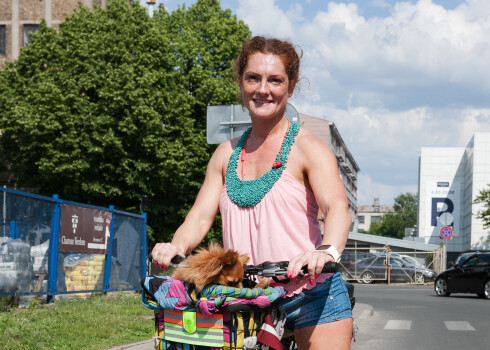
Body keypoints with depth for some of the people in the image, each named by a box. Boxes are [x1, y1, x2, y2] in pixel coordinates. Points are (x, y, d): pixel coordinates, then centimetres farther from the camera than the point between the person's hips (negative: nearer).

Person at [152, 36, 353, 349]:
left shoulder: (308, 148, -3)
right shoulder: (227, 154, 13)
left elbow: (338, 208, -19)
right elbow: (201, 215, 7)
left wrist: (326, 251, -41)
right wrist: (177, 246, -16)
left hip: (312, 296, -4)